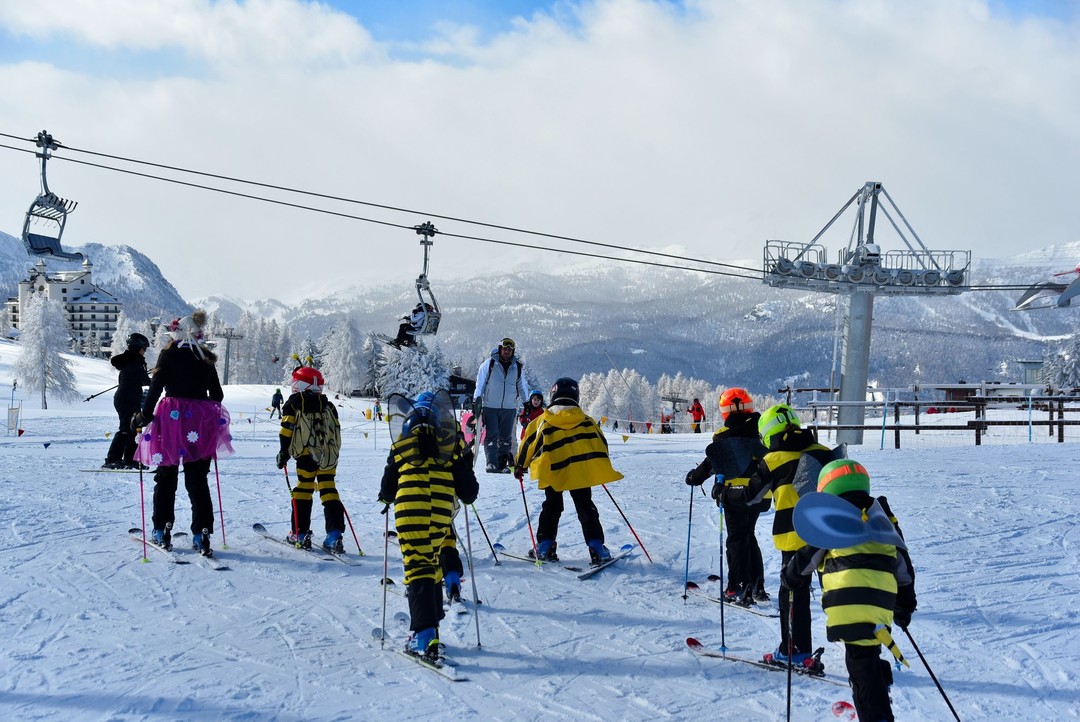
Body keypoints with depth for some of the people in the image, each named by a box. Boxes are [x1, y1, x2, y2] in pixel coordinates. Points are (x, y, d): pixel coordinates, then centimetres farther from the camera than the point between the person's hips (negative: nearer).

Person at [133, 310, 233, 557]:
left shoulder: (169, 354, -2)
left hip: (171, 419, -3)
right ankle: (201, 533, -2)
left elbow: (156, 387, -9)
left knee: (166, 477, 9)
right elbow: (217, 394, 10)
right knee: (198, 480, 5)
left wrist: (145, 415, -2)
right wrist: (209, 420, 25)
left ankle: (162, 531, 11)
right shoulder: (206, 359, 8)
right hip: (200, 425, 3)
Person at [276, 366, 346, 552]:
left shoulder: (294, 403, 4)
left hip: (306, 455, -3)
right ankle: (335, 534, -6)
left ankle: (300, 534, 6)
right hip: (328, 456, 3)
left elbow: (287, 428, -2)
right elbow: (336, 431, 17)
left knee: (303, 490, 5)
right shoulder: (328, 405, 16)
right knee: (329, 491, 3)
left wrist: (284, 452, 3)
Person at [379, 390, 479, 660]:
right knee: (433, 564, 20)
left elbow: (388, 489, 15)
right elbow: (468, 490, 12)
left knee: (418, 567, -4)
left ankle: (425, 633, -19)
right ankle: (430, 627, 24)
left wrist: (385, 496, 37)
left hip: (410, 509, -2)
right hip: (442, 511, 2)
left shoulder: (403, 438, 13)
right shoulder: (452, 439, 14)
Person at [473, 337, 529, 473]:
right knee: (491, 436, -8)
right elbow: (480, 384, 3)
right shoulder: (489, 364, 0)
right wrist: (476, 399, -4)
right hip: (490, 407, -3)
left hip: (509, 408, 3)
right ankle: (491, 463, -11)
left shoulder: (518, 367, 8)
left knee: (506, 437, 4)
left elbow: (522, 387, 18)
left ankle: (503, 464, 9)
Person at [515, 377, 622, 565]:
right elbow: (601, 445, 17)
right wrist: (600, 469, 33)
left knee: (551, 506, 16)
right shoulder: (587, 421, 11)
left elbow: (528, 443, 8)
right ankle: (596, 546, -3)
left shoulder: (542, 421, 7)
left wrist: (520, 466, 22)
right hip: (582, 470, 0)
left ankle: (545, 546, 8)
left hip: (552, 472, 0)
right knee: (586, 508, 8)